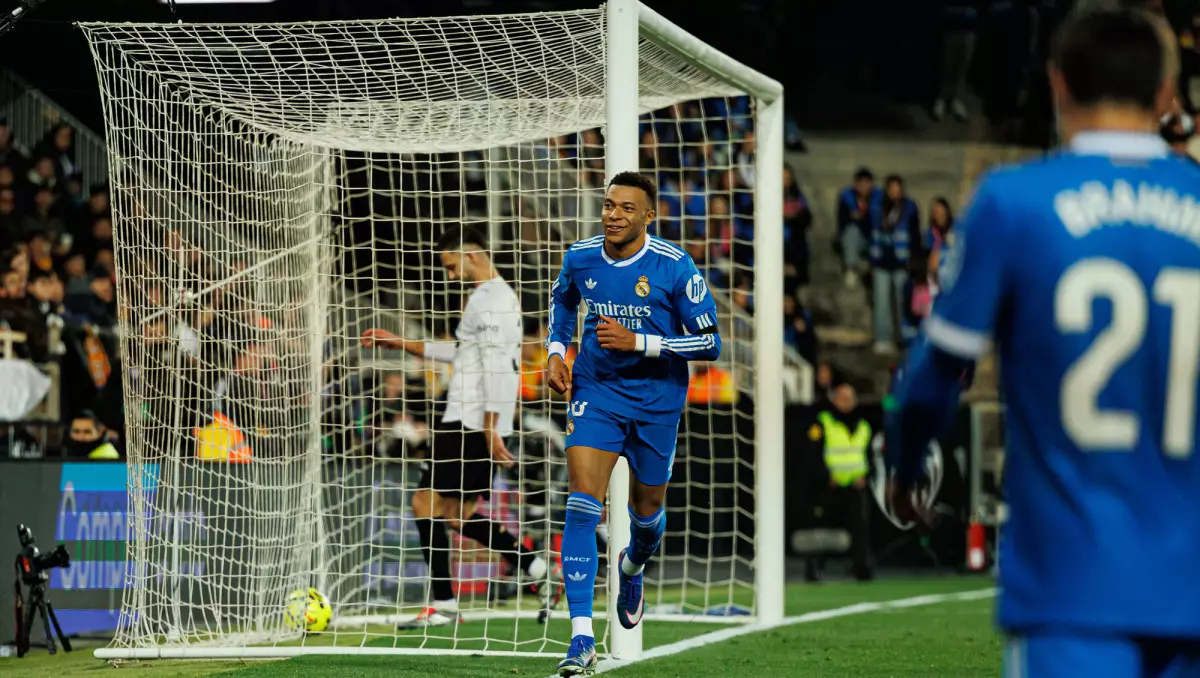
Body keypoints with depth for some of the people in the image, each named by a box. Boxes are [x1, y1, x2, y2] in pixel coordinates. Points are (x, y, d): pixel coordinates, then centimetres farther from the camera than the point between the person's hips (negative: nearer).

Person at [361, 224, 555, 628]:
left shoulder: (488, 299, -12)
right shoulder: (500, 296, 20)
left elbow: (496, 366, -20)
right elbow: (463, 353, 32)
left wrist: (489, 427, -23)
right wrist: (400, 344, 34)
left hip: (468, 424, -10)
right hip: (479, 425, 10)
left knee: (427, 505, -6)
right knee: (458, 516, 12)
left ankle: (443, 605, -7)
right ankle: (537, 568, 8)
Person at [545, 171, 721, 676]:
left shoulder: (674, 267, -16)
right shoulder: (580, 258, -5)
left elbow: (710, 343, -14)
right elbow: (562, 298, 20)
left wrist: (638, 341, -24)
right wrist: (556, 350, 3)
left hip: (656, 401, -1)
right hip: (595, 391, 1)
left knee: (647, 513, 14)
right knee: (583, 503, -17)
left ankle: (633, 566, 55)